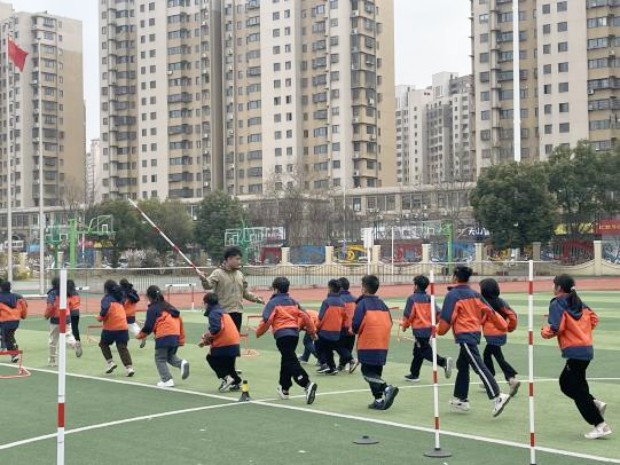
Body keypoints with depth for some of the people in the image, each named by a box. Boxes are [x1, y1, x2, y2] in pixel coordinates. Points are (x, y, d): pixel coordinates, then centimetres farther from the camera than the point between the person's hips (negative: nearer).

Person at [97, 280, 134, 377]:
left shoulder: (107, 298, -4)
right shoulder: (118, 298, 17)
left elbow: (105, 309, -21)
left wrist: (100, 317, -5)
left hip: (110, 327, -5)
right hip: (123, 326, 5)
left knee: (103, 344, 20)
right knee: (123, 347, 3)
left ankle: (110, 362, 10)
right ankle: (129, 367, -11)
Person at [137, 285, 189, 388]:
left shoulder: (152, 309, 1)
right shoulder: (169, 307, 22)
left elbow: (149, 327, -2)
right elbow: (179, 321, 19)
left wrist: (140, 335, 17)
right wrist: (181, 339, 21)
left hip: (163, 336, -7)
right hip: (175, 336, 7)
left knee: (160, 359, 8)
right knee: (171, 356, 25)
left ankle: (167, 380, 0)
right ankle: (182, 363, -4)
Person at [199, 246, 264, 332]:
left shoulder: (239, 274, 13)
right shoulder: (218, 273, -7)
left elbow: (245, 292, 23)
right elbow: (208, 285, -23)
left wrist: (256, 299, 15)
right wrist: (204, 280, -44)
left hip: (237, 313, 6)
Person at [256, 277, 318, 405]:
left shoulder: (273, 303, -2)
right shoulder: (293, 302, 17)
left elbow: (267, 320, -11)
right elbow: (305, 317, 12)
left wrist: (258, 332, 5)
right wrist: (312, 331, 21)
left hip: (282, 335, -7)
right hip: (294, 333, 7)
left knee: (291, 362, -13)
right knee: (286, 360, 22)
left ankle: (307, 384, -33)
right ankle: (284, 389, 31)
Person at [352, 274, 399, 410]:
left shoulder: (362, 304, -8)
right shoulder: (382, 304, 12)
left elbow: (356, 325, -13)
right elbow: (389, 323, 12)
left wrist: (356, 330, 7)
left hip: (368, 344, -7)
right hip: (383, 344, 7)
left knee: (367, 372, -2)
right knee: (375, 372, 14)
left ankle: (387, 389, -21)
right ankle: (379, 400, 11)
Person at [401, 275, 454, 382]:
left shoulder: (412, 298, -10)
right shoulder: (429, 298, 8)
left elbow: (408, 315, -12)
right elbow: (437, 313, 5)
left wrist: (404, 325, 6)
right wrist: (432, 323, 22)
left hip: (419, 329, -7)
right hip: (429, 328, 7)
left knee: (426, 351, -6)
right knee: (418, 352, 17)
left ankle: (443, 362, -27)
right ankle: (414, 374, 25)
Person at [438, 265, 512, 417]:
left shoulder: (452, 295, -9)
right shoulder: (474, 294, 11)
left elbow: (446, 317, -11)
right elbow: (488, 311, 8)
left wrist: (440, 330, 6)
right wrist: (503, 325, 11)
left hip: (464, 335, -8)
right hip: (475, 333, 8)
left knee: (479, 367, -13)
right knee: (462, 365, 18)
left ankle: (497, 397, -23)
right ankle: (461, 400, 25)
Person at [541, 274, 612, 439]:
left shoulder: (557, 304, -10)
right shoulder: (579, 303, 14)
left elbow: (556, 328, -18)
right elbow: (593, 319, 18)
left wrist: (544, 332, 1)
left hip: (575, 350, -9)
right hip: (586, 348, 9)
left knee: (577, 390, -2)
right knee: (565, 383, 21)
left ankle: (600, 426, -1)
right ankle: (595, 404, 10)